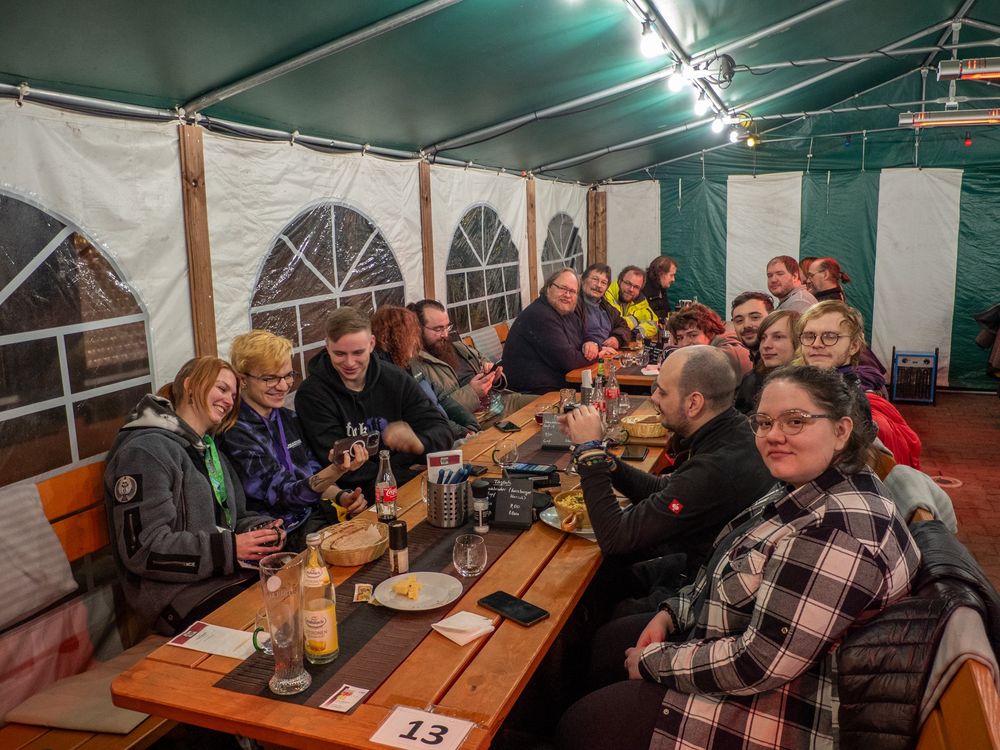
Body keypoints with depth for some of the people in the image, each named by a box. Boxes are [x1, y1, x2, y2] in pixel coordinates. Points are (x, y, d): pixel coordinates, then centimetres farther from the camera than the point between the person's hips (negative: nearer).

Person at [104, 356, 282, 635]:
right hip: (177, 594, -8)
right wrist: (229, 548, -22)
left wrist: (262, 529, -1)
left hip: (226, 576, 9)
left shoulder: (206, 447, 19)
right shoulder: (145, 451, -11)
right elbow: (141, 549, -18)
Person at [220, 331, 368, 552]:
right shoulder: (234, 434, -14)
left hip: (315, 515, 7)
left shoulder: (288, 418, 10)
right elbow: (282, 494, -19)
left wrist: (342, 497, -6)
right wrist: (337, 471, -36)